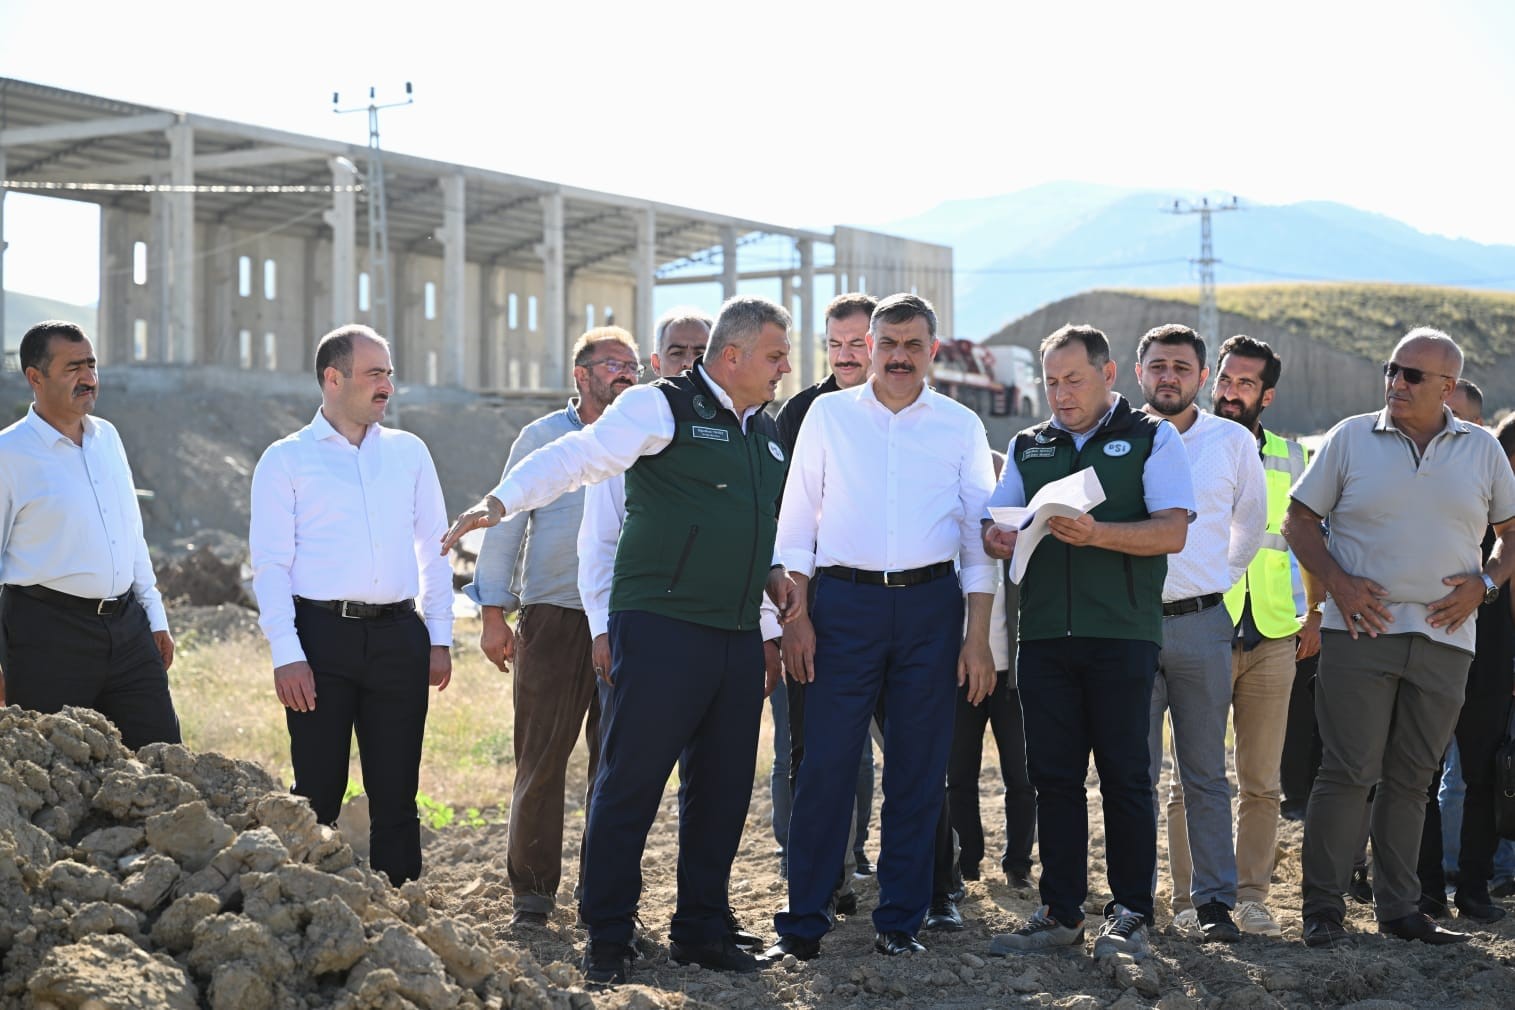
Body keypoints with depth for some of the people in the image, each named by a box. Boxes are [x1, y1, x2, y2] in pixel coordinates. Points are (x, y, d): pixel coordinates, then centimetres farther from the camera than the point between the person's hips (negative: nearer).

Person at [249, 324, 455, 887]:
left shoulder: (408, 452, 14)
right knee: (318, 789, -2)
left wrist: (440, 638, 8)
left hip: (398, 635, 3)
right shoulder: (286, 460, 3)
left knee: (396, 789, 5)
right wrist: (286, 654, -11)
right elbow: (269, 562, -2)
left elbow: (434, 547, 16)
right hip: (323, 634, -3)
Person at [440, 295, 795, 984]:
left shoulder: (767, 432, 19)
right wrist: (500, 502, -28)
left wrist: (771, 571, 14)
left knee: (722, 788, 10)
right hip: (661, 627, -7)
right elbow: (577, 457, -15)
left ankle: (701, 930, 21)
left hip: (738, 637, 7)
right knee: (630, 783, -4)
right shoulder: (661, 407, -5)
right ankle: (607, 940, 3)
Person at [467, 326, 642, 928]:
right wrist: (493, 613, -1)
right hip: (554, 616, -2)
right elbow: (506, 524, 5)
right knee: (542, 758, -3)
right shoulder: (543, 438, 4)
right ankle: (533, 890, 6)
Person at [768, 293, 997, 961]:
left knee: (918, 770, 3)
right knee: (826, 763, -6)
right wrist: (795, 615, -1)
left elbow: (977, 535, 9)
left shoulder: (961, 426, 9)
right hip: (845, 602, -1)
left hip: (931, 604, 1)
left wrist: (977, 636, 2)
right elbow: (797, 520, 8)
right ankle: (802, 921, 1)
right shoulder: (829, 415, 8)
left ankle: (901, 921, 12)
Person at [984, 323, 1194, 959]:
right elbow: (995, 521, 17)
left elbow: (1172, 530, -7)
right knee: (1052, 776, 5)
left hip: (1122, 636, -4)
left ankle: (1130, 913, 5)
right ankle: (1060, 913, 12)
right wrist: (995, 540, -8)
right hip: (1044, 636, 4)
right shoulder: (1028, 447, 18)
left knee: (1124, 776, -2)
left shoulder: (1152, 438, 4)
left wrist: (1099, 534, -21)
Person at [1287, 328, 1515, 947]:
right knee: (1347, 772, -6)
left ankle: (1398, 909, 16)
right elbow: (1299, 520, 7)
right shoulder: (1351, 438, 4)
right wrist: (1337, 582, -7)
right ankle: (1322, 909, -1)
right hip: (1360, 633, -2)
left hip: (1444, 637, 2)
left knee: (1410, 779, 9)